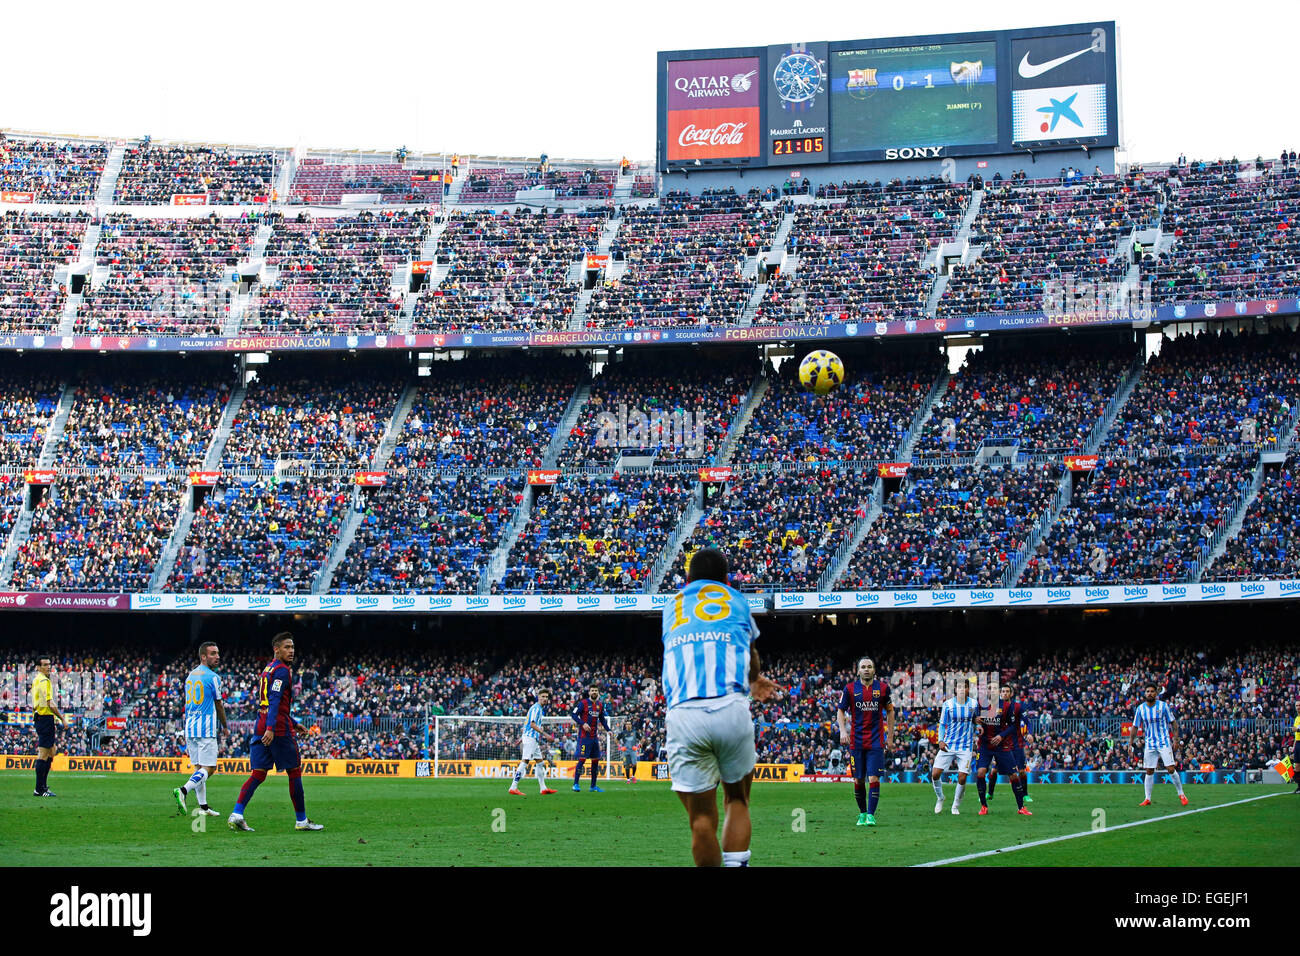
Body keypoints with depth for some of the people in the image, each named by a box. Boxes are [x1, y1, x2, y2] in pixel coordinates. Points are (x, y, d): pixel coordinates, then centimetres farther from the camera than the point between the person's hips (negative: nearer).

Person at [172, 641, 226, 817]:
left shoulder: (190, 676, 14)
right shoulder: (212, 677, -8)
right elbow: (219, 705, -1)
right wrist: (224, 726, 14)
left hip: (190, 727, 8)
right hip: (206, 728, -8)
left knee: (199, 767, 11)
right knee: (209, 768, -8)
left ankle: (203, 807, 11)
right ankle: (183, 790, -27)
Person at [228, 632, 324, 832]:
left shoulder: (267, 669, 21)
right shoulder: (282, 670, -9)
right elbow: (274, 701, -22)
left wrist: (294, 723, 32)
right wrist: (270, 728, -31)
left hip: (261, 730, 8)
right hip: (280, 729, -8)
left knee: (258, 774, 3)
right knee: (294, 772, 4)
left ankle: (237, 814, -14)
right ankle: (301, 820, 11)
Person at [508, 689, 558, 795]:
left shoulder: (540, 709, 19)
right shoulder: (536, 708, -12)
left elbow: (527, 723, 25)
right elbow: (532, 724, -21)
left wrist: (522, 737, 27)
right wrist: (545, 734, -23)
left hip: (534, 739, 11)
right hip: (530, 738, -11)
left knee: (540, 762, 12)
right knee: (524, 762, -13)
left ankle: (543, 788, 15)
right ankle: (513, 788, -16)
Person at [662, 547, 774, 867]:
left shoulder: (672, 606, 27)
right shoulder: (736, 600, 23)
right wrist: (753, 678, 65)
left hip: (681, 713, 1)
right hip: (730, 708, -1)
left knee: (702, 818, 4)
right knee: (737, 799, 15)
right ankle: (737, 864, -4)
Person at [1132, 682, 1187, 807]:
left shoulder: (1163, 706, -4)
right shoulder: (1140, 708, 2)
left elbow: (1173, 723, 2)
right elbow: (1135, 727, 8)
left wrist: (1175, 739, -5)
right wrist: (1132, 743, 4)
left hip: (1164, 742, -2)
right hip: (1149, 744, 2)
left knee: (1171, 769, -10)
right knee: (1149, 772, 2)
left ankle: (1181, 794, 6)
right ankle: (1147, 799, 9)